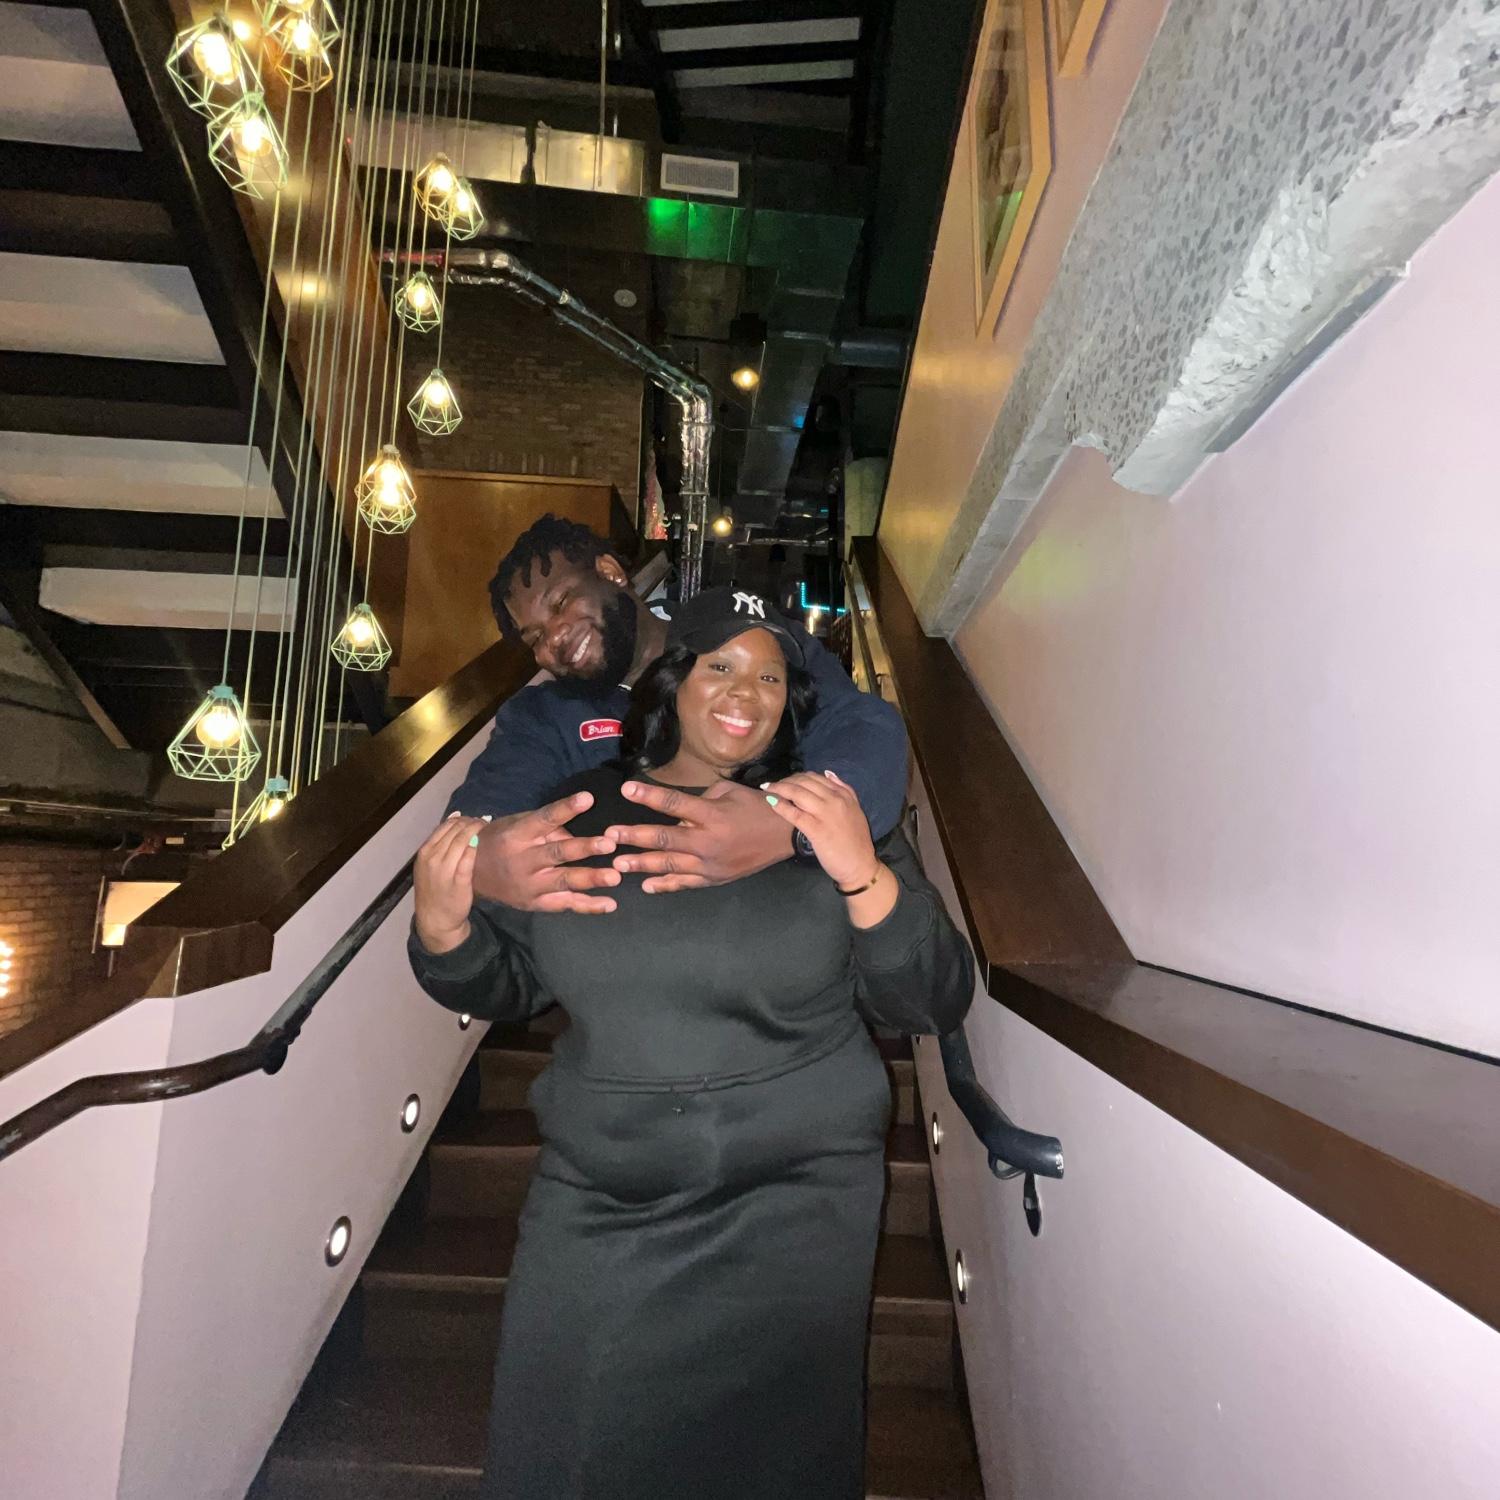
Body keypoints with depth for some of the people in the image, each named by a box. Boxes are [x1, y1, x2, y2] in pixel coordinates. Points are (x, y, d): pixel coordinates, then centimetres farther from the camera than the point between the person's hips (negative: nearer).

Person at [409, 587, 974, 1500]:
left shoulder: (829, 820, -5)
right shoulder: (581, 813, 0)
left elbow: (936, 1006, -9)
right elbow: (509, 987, 8)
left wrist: (863, 877, -24)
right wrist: (444, 932, -12)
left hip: (792, 1207, -1)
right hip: (596, 1202, 2)